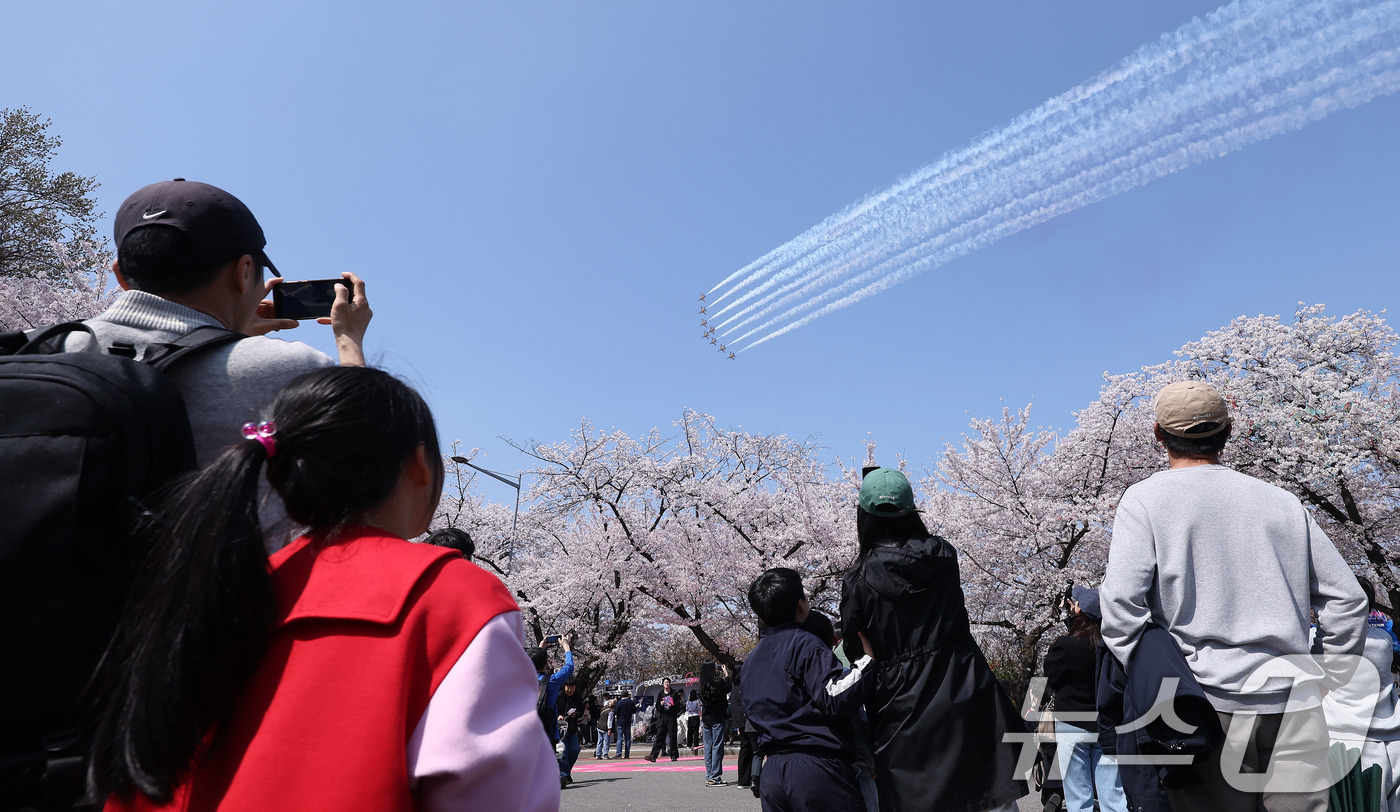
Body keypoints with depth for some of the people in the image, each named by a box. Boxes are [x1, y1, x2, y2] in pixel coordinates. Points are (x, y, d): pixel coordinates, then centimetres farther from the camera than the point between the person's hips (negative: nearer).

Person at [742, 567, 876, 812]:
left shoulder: (750, 662, 17)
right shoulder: (805, 644, -8)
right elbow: (836, 700, -19)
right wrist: (868, 656, -15)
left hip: (772, 773, 8)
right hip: (817, 770, -8)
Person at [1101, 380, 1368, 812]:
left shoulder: (1145, 498, -1)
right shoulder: (1283, 502, 11)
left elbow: (1121, 602, -11)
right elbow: (1346, 599, 11)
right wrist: (1323, 681, 18)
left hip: (1210, 702, -3)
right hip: (1295, 706, 3)